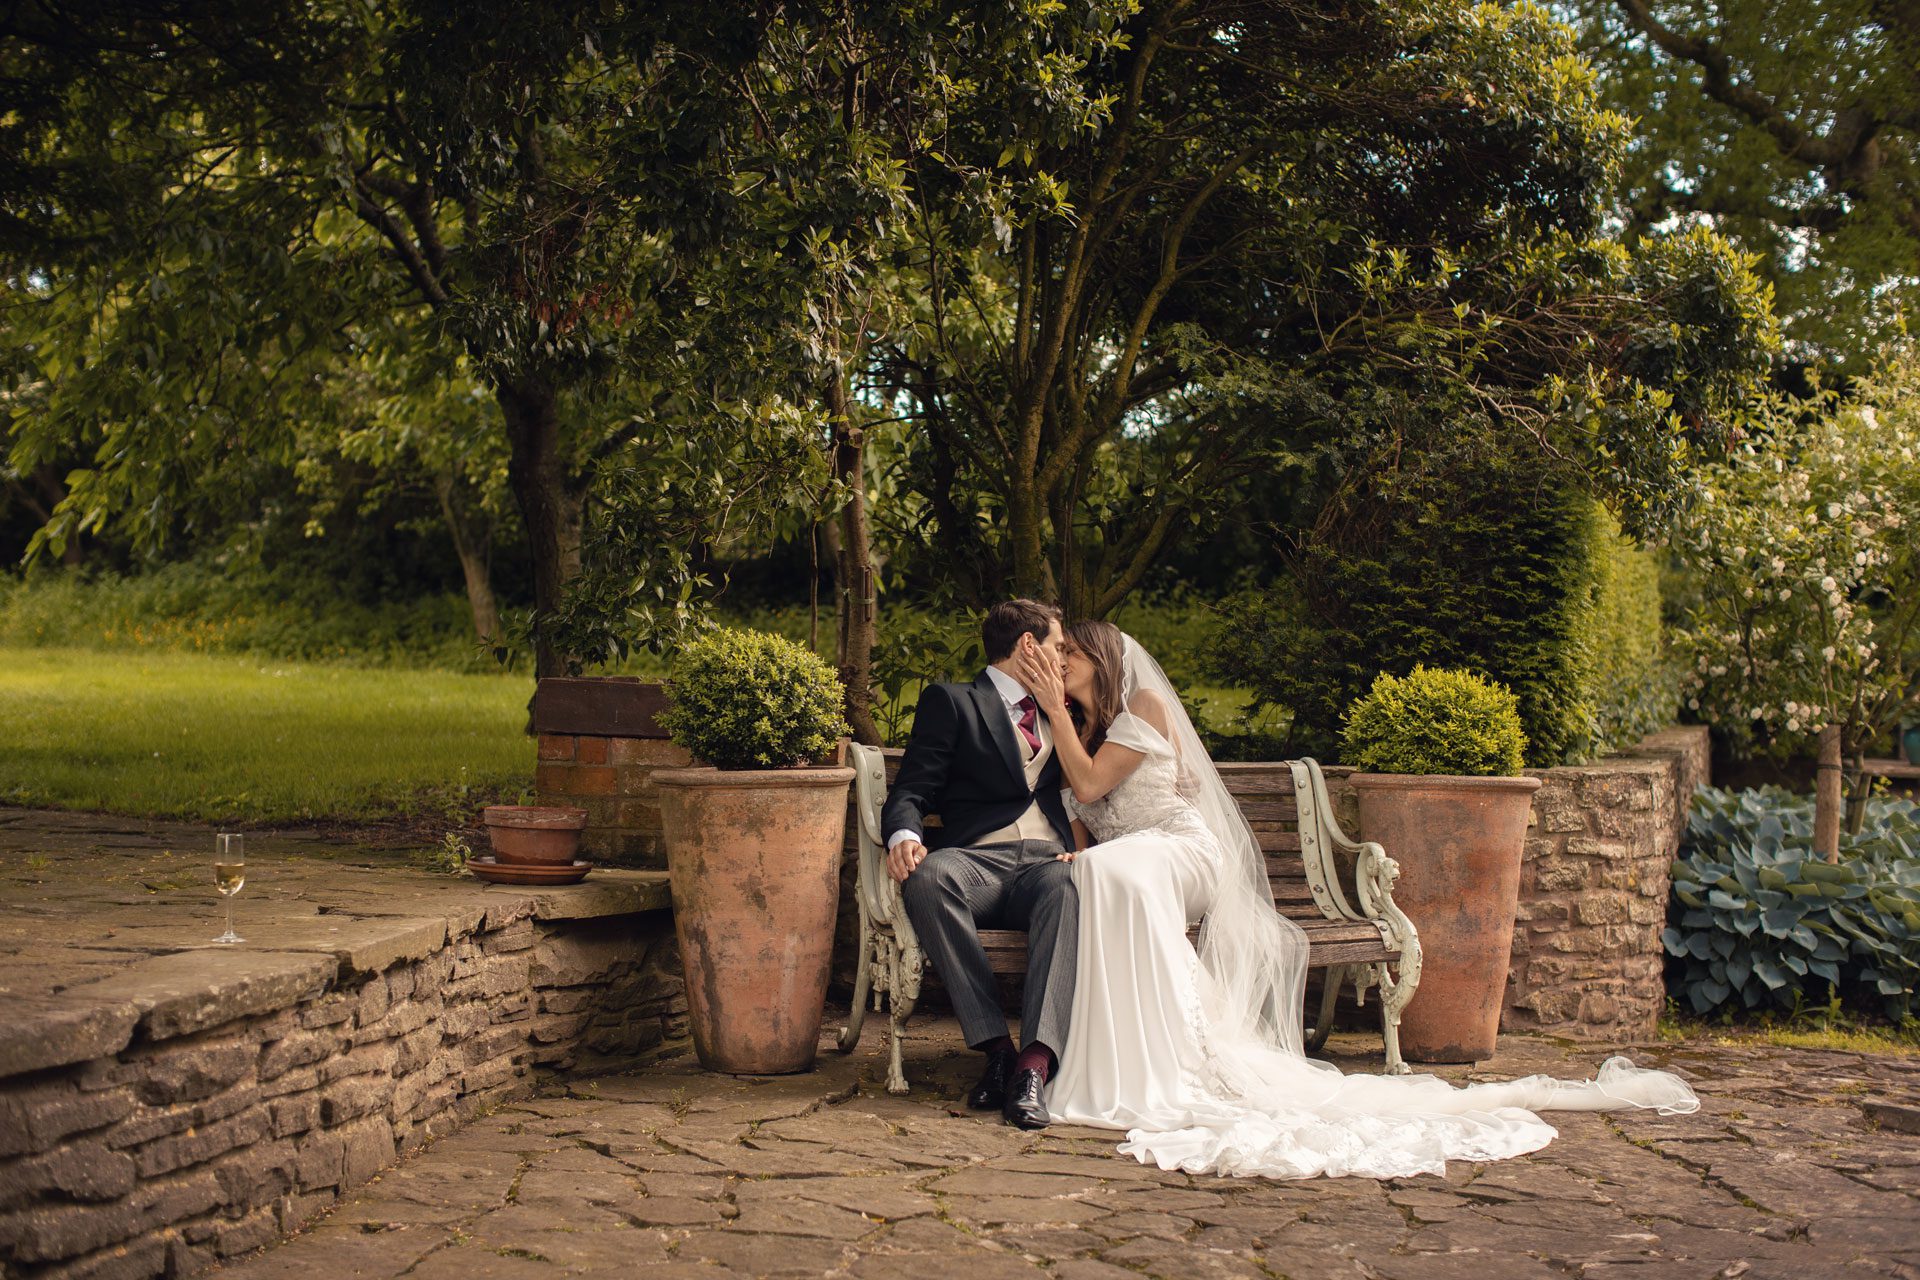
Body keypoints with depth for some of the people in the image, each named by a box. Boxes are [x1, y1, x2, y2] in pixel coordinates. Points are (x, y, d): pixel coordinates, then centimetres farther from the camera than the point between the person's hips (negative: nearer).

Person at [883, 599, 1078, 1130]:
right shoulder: (951, 702, 17)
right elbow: (912, 791, 4)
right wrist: (905, 835, -17)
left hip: (1048, 861, 2)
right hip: (979, 860, -2)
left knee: (1068, 883, -36)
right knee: (929, 876, -38)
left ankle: (1035, 1062, -49)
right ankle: (996, 1046, -36)